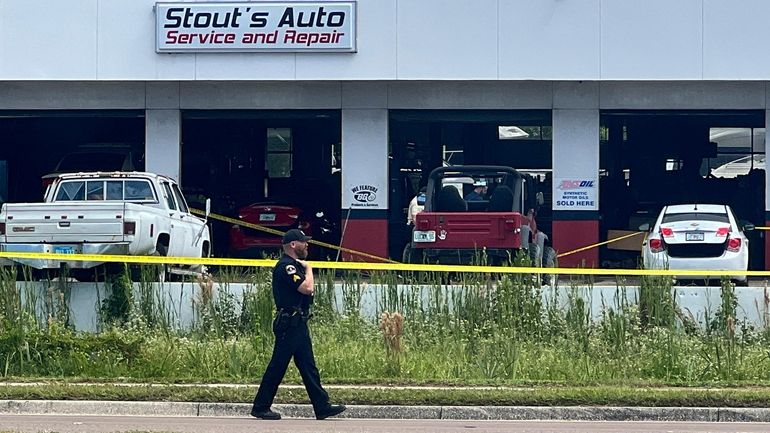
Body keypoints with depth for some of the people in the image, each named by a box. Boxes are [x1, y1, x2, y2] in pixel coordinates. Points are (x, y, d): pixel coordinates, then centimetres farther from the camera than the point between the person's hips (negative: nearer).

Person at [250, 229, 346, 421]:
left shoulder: (295, 265, 18)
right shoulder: (286, 266, -16)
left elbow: (309, 289, 24)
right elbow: (307, 288, -23)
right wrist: (308, 269, -9)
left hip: (299, 324, 11)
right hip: (289, 324, -11)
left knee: (308, 366, 9)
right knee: (278, 366, -4)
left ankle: (322, 407, 10)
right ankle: (260, 407, 3)